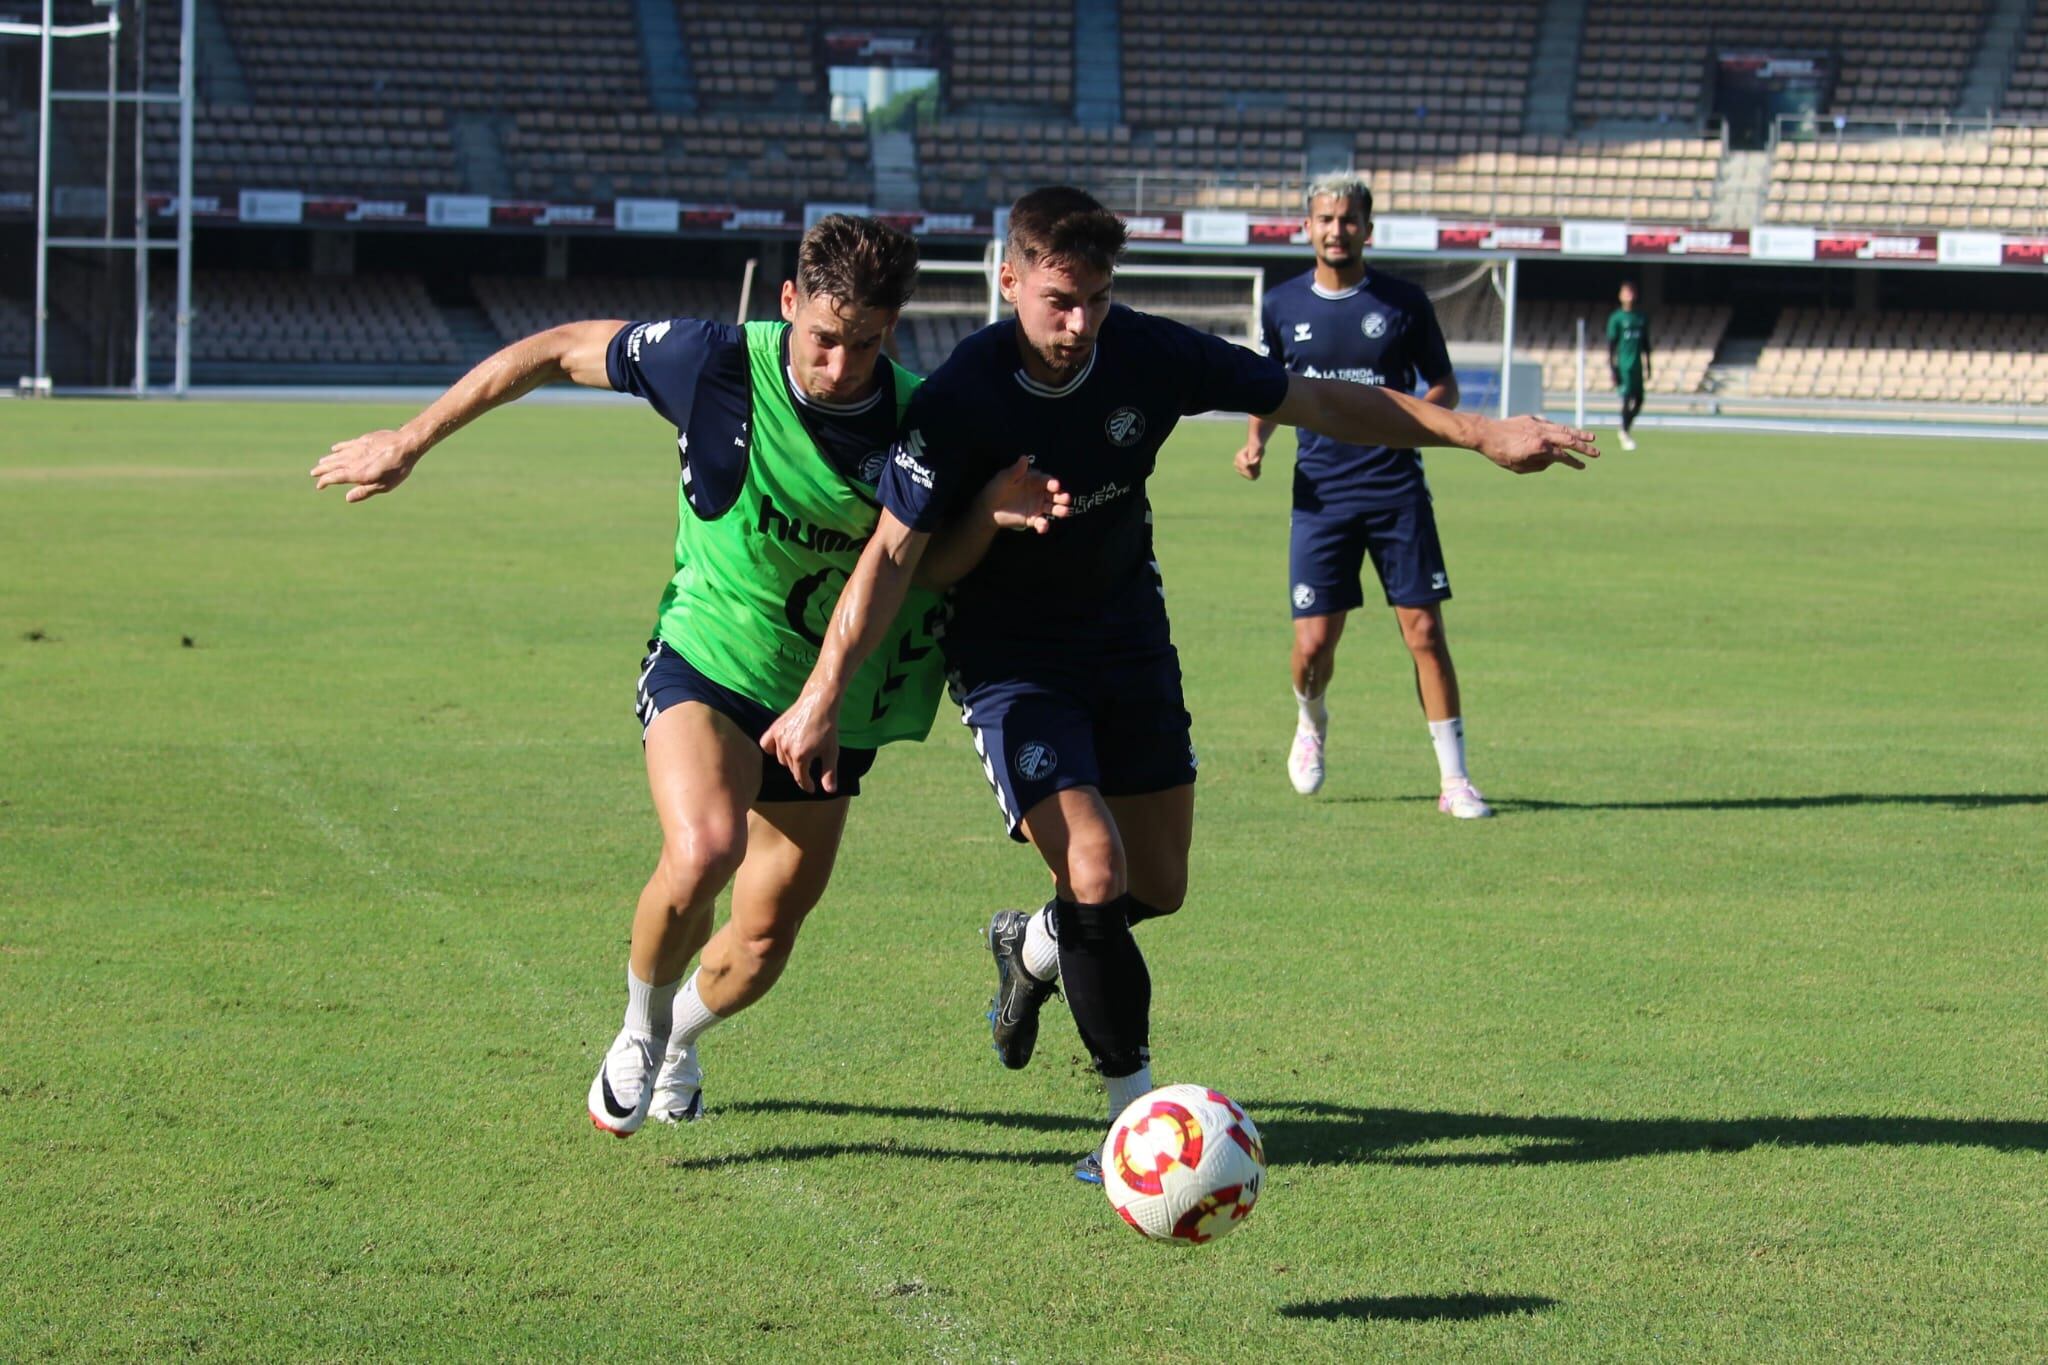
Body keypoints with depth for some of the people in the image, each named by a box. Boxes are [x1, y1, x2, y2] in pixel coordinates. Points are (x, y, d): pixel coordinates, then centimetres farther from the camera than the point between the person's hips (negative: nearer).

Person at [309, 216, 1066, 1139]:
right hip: (705, 665, -3)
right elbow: (559, 352, -6)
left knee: (763, 943, 10)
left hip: (832, 704, 3)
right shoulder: (719, 363, -20)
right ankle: (642, 1027, -1)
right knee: (704, 849, -32)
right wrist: (411, 441, -2)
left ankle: (679, 1038, 47)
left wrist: (989, 513, -22)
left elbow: (929, 563, 1)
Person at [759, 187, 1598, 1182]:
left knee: (1157, 885, 9)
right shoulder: (960, 397, -24)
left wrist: (1479, 434, -8)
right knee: (1095, 873, -20)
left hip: (1129, 641, 5)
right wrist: (825, 697, -27)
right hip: (1011, 660, -5)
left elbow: (1318, 402, -5)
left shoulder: (1152, 355, -15)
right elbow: (894, 552, -21)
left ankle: (1033, 946, 43)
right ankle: (1137, 1113, -7)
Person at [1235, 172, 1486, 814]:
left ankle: (1454, 779, 2)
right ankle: (1311, 726, 32)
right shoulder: (1283, 306, 5)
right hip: (1320, 494, 1)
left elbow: (1445, 385, 10)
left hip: (1397, 489, -1)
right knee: (1313, 645, -3)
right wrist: (1256, 439, 0)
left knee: (1424, 632, -5)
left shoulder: (1404, 302, 0)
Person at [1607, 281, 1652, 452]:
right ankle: (1626, 435, 1)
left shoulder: (1642, 318, 11)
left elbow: (1645, 344, 17)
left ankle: (1627, 428, 25)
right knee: (1627, 398, -8)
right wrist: (1612, 368, -9)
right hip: (1623, 365, -5)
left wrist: (1647, 367, 15)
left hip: (1637, 366, 5)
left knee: (1638, 399, 5)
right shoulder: (1616, 318, -3)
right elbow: (1611, 344, -4)